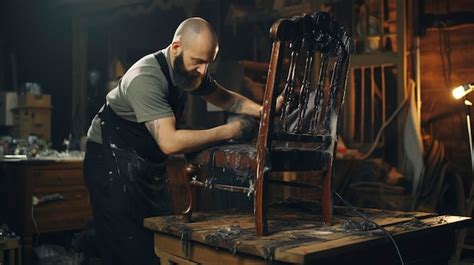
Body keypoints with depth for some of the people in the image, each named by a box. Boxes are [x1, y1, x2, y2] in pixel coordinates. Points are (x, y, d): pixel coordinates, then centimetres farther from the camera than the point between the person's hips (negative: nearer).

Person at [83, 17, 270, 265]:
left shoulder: (190, 71, -1)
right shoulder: (146, 79, -27)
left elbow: (225, 98, 14)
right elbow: (169, 142, -33)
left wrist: (262, 110, -4)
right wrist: (227, 132, -26)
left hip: (150, 165, 7)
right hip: (112, 163, -7)